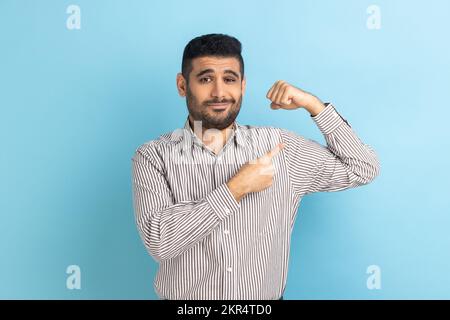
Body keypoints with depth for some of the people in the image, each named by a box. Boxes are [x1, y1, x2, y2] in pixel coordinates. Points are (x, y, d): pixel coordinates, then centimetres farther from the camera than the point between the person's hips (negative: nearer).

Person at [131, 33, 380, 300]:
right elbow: (158, 242, -20)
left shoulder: (277, 145, -3)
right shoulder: (154, 157, -9)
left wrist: (312, 104, -7)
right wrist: (237, 188, -19)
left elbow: (363, 169, 1)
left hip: (266, 297, 1)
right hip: (186, 301, -1)